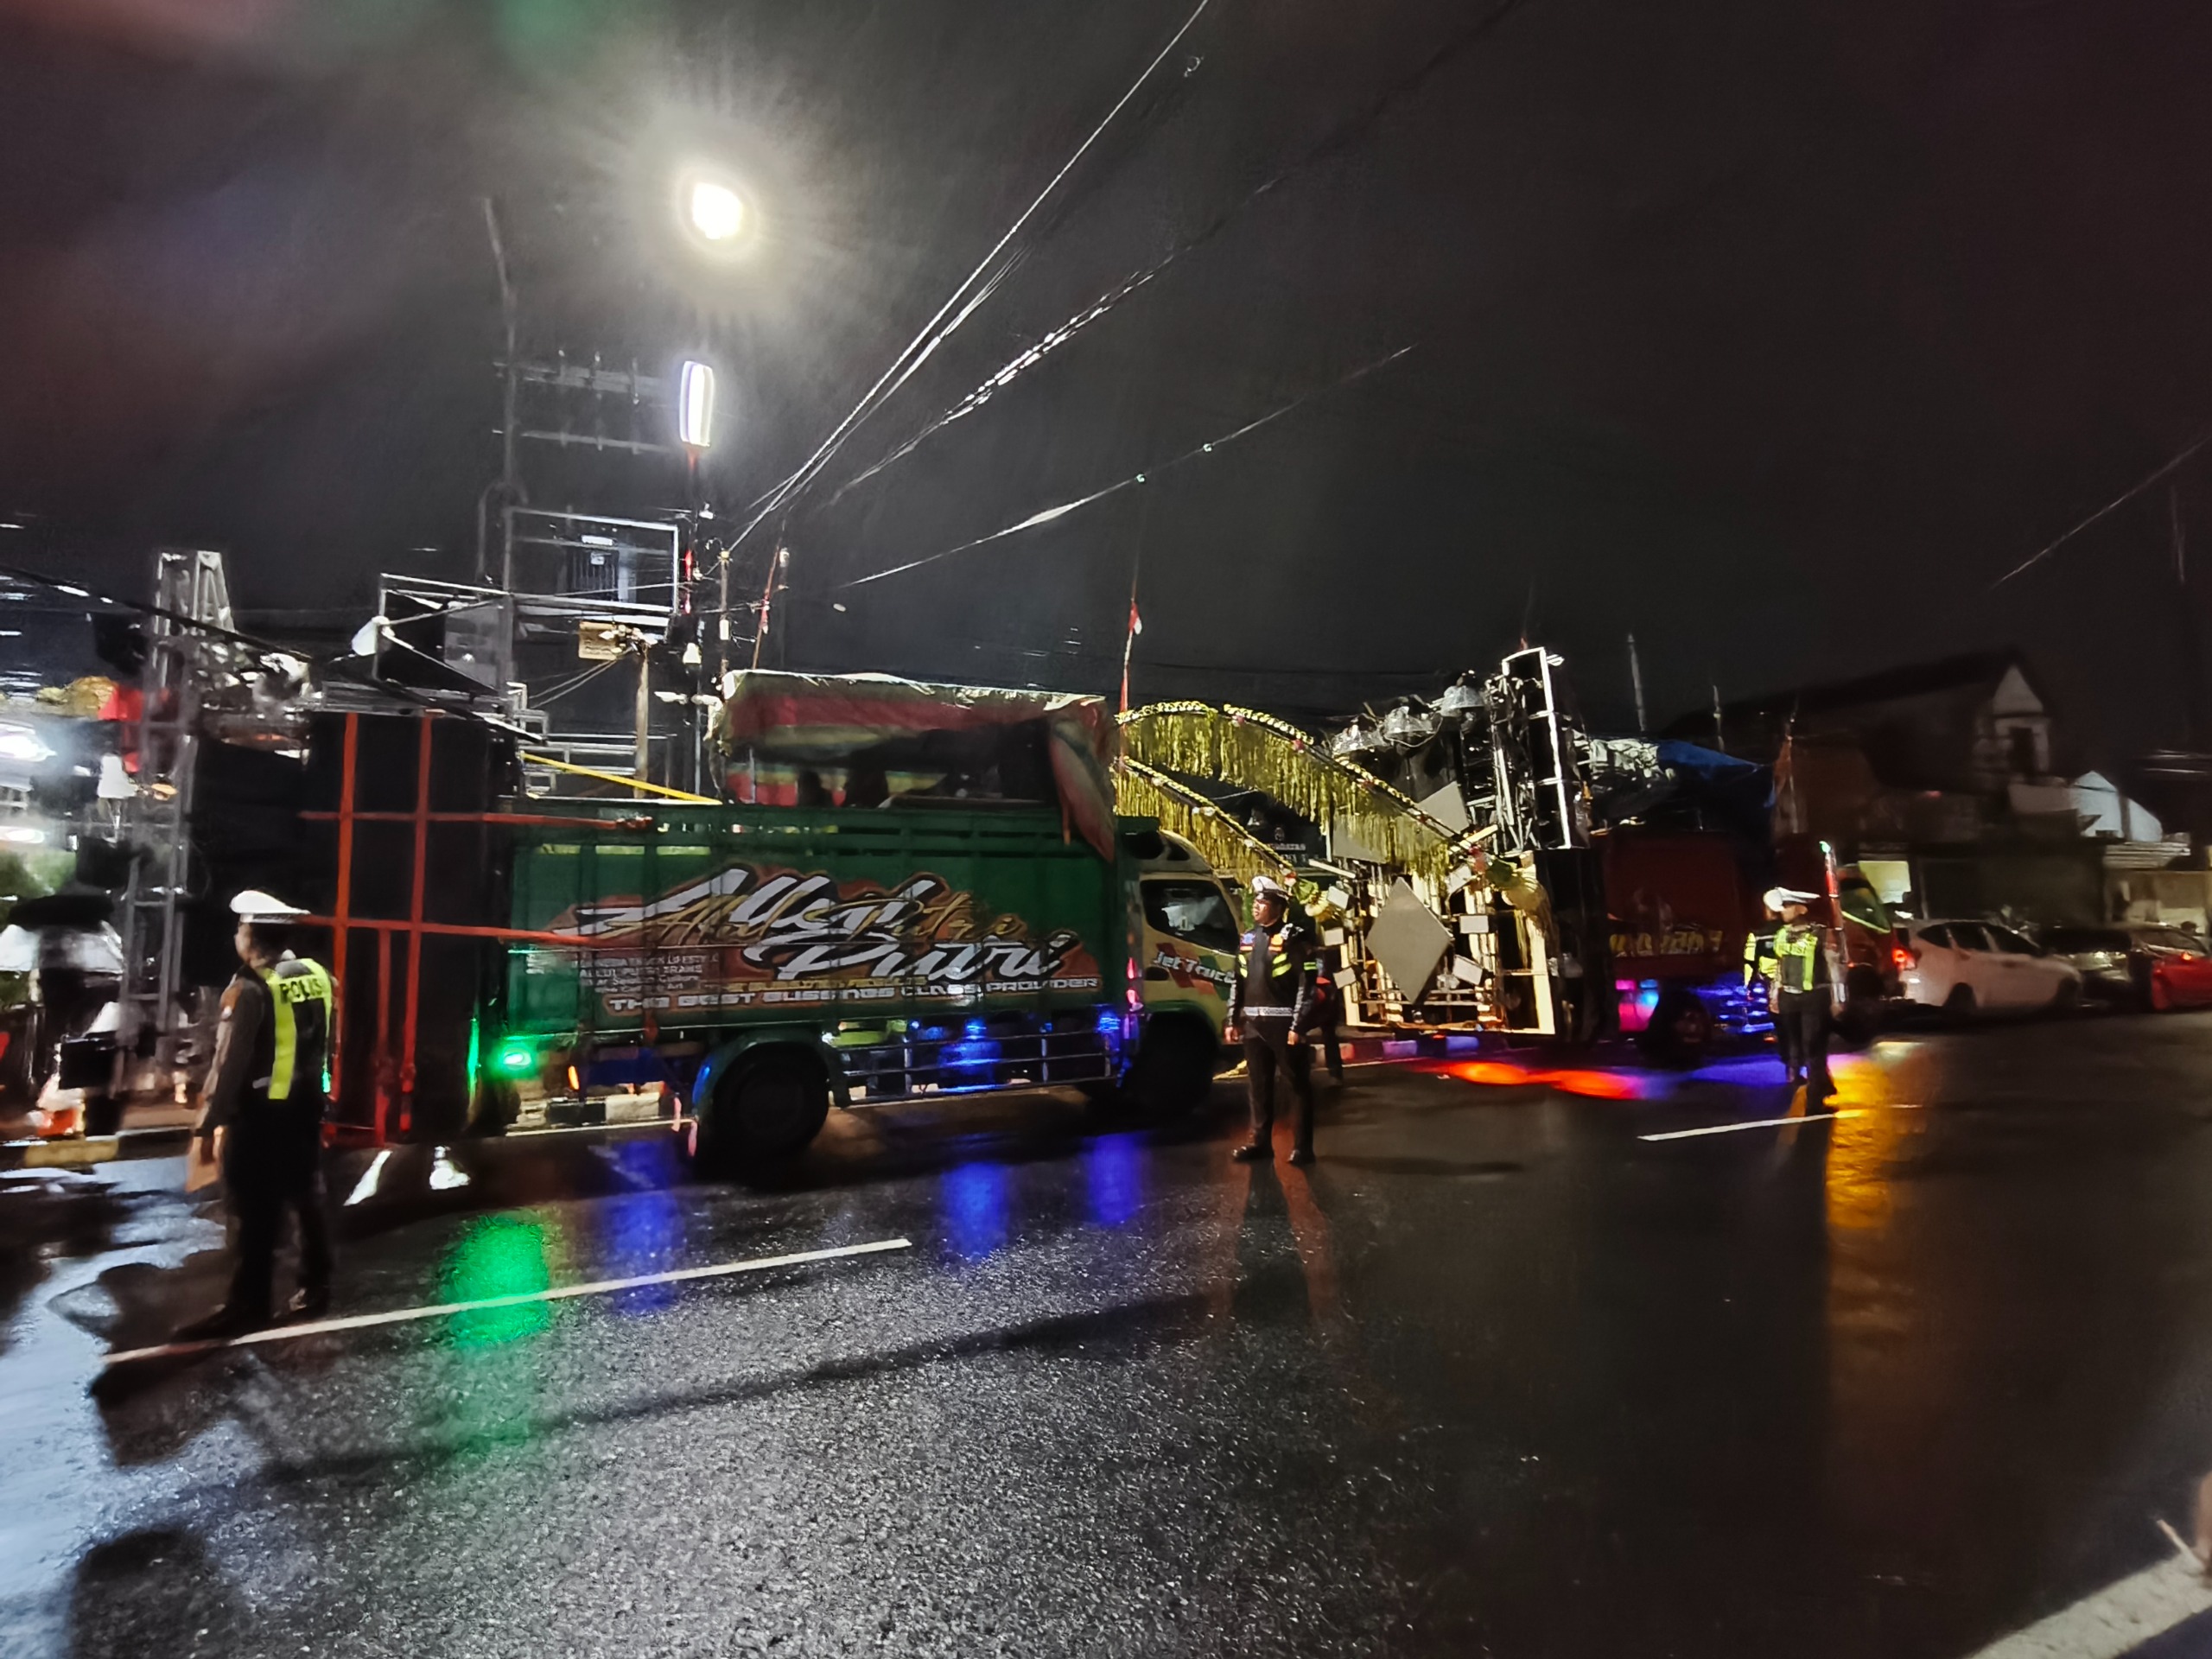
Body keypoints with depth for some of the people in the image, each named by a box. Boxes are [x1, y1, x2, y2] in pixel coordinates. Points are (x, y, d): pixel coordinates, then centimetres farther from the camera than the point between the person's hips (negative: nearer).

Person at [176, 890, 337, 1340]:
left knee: (257, 1212, 1)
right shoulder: (318, 978, 4)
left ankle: (247, 1306, 9)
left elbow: (230, 1063, -16)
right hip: (305, 1107, 7)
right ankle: (315, 1291, 24)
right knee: (307, 1199, 15)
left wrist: (209, 1121, -9)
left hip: (260, 1114, -7)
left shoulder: (250, 989, -17)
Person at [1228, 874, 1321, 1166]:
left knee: (1298, 1085, 2)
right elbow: (1238, 982, 18)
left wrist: (1298, 1026, -16)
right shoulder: (1249, 938, 14)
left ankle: (1302, 1146, 9)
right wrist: (1233, 1019, 14)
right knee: (1258, 1085, 12)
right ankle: (1261, 1142, 22)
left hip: (1283, 1022, -7)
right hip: (1253, 1023, 7)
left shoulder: (1295, 938, -8)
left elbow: (1307, 985, -12)